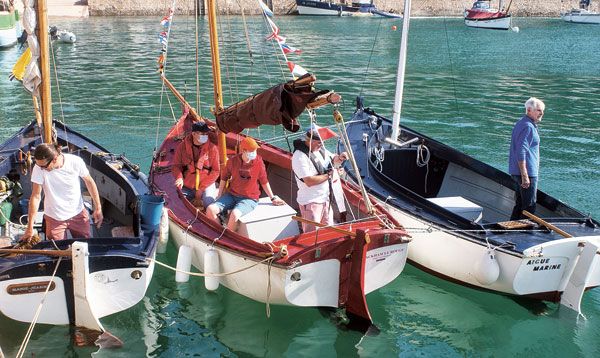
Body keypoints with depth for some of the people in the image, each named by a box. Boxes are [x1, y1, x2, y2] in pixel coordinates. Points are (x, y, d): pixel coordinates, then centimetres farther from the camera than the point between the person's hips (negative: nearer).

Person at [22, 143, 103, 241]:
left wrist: (98, 208, 2)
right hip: (54, 218, 0)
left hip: (78, 214, 0)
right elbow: (36, 196, -13)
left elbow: (89, 182, -2)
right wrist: (30, 228, -12)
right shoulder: (39, 168, -18)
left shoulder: (76, 162, -18)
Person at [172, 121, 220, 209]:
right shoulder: (182, 146, -1)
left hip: (206, 185, -2)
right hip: (187, 186, 2)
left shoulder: (212, 147, -5)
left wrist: (201, 188, -11)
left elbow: (215, 171, -5)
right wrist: (179, 178, -20)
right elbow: (176, 166, 4)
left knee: (208, 203, -28)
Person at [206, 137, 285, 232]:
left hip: (249, 199, -4)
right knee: (210, 210, -16)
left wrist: (273, 198, 9)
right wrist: (219, 196, 10)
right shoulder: (233, 161, -3)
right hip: (232, 195, 4)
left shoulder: (258, 162, -8)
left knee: (234, 214, -34)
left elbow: (264, 182, 4)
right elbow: (224, 178, 11)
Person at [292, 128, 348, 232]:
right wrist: (328, 175, -17)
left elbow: (333, 161, 23)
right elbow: (309, 181, -27)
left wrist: (340, 158, -1)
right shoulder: (300, 156, -21)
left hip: (326, 199, 8)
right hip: (310, 202, -8)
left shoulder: (321, 149, 5)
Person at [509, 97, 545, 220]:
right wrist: (525, 176, -26)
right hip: (527, 172, -10)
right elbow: (521, 152, -24)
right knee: (529, 206, -5)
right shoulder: (528, 127, -16)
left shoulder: (520, 124, 17)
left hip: (516, 172, 10)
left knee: (519, 204, 16)